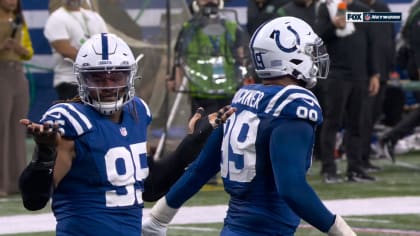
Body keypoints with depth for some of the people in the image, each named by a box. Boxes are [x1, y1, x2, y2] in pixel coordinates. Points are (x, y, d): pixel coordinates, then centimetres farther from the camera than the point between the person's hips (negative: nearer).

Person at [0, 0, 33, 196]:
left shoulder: (20, 21, 15)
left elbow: (29, 52, 17)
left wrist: (21, 49, -4)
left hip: (18, 75, 6)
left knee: (18, 129, 6)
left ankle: (16, 181, 10)